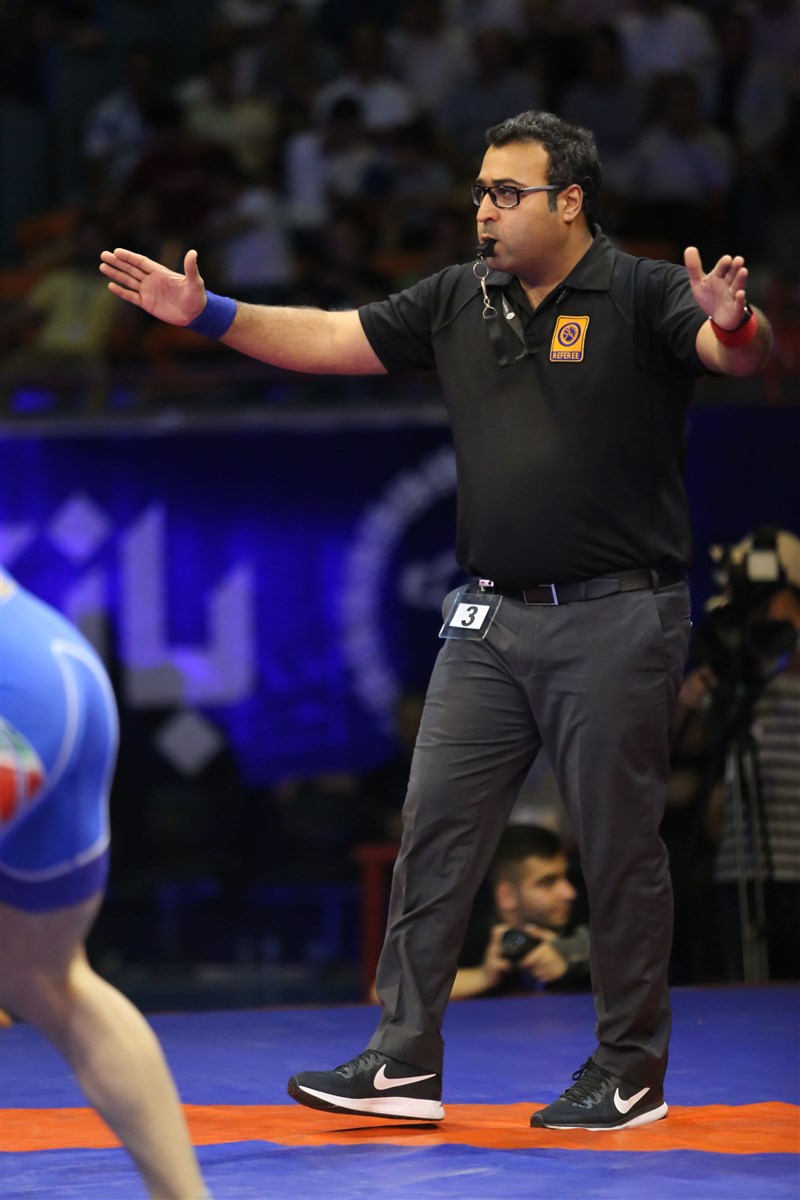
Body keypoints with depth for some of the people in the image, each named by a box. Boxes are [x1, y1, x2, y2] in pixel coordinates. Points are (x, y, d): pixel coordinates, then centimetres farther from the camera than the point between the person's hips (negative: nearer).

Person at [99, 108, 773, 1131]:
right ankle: (405, 1061, 10)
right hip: (489, 622, 6)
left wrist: (732, 323, -47)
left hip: (615, 622, -6)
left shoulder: (641, 296, -8)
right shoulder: (459, 301, 10)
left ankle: (632, 1072, 14)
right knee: (433, 831, 4)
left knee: (618, 849, 2)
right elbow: (333, 340, 11)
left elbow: (737, 354, -24)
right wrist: (209, 314, 2)